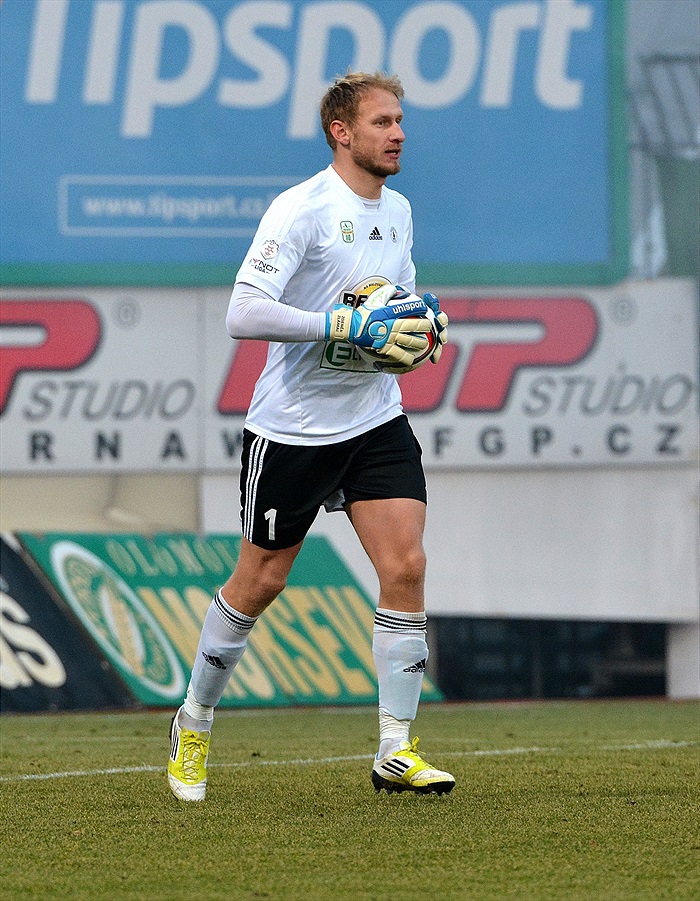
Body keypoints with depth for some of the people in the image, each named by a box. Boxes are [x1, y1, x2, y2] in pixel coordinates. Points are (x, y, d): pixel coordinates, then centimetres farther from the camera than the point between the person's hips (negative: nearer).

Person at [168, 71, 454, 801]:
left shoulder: (397, 212, 8)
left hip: (376, 420, 6)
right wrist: (348, 326, -28)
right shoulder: (301, 210, -16)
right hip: (292, 430, -5)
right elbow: (244, 313, -25)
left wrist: (420, 317, 2)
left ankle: (395, 751, -6)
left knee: (405, 566, -10)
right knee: (258, 583, 6)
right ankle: (194, 725, 27)